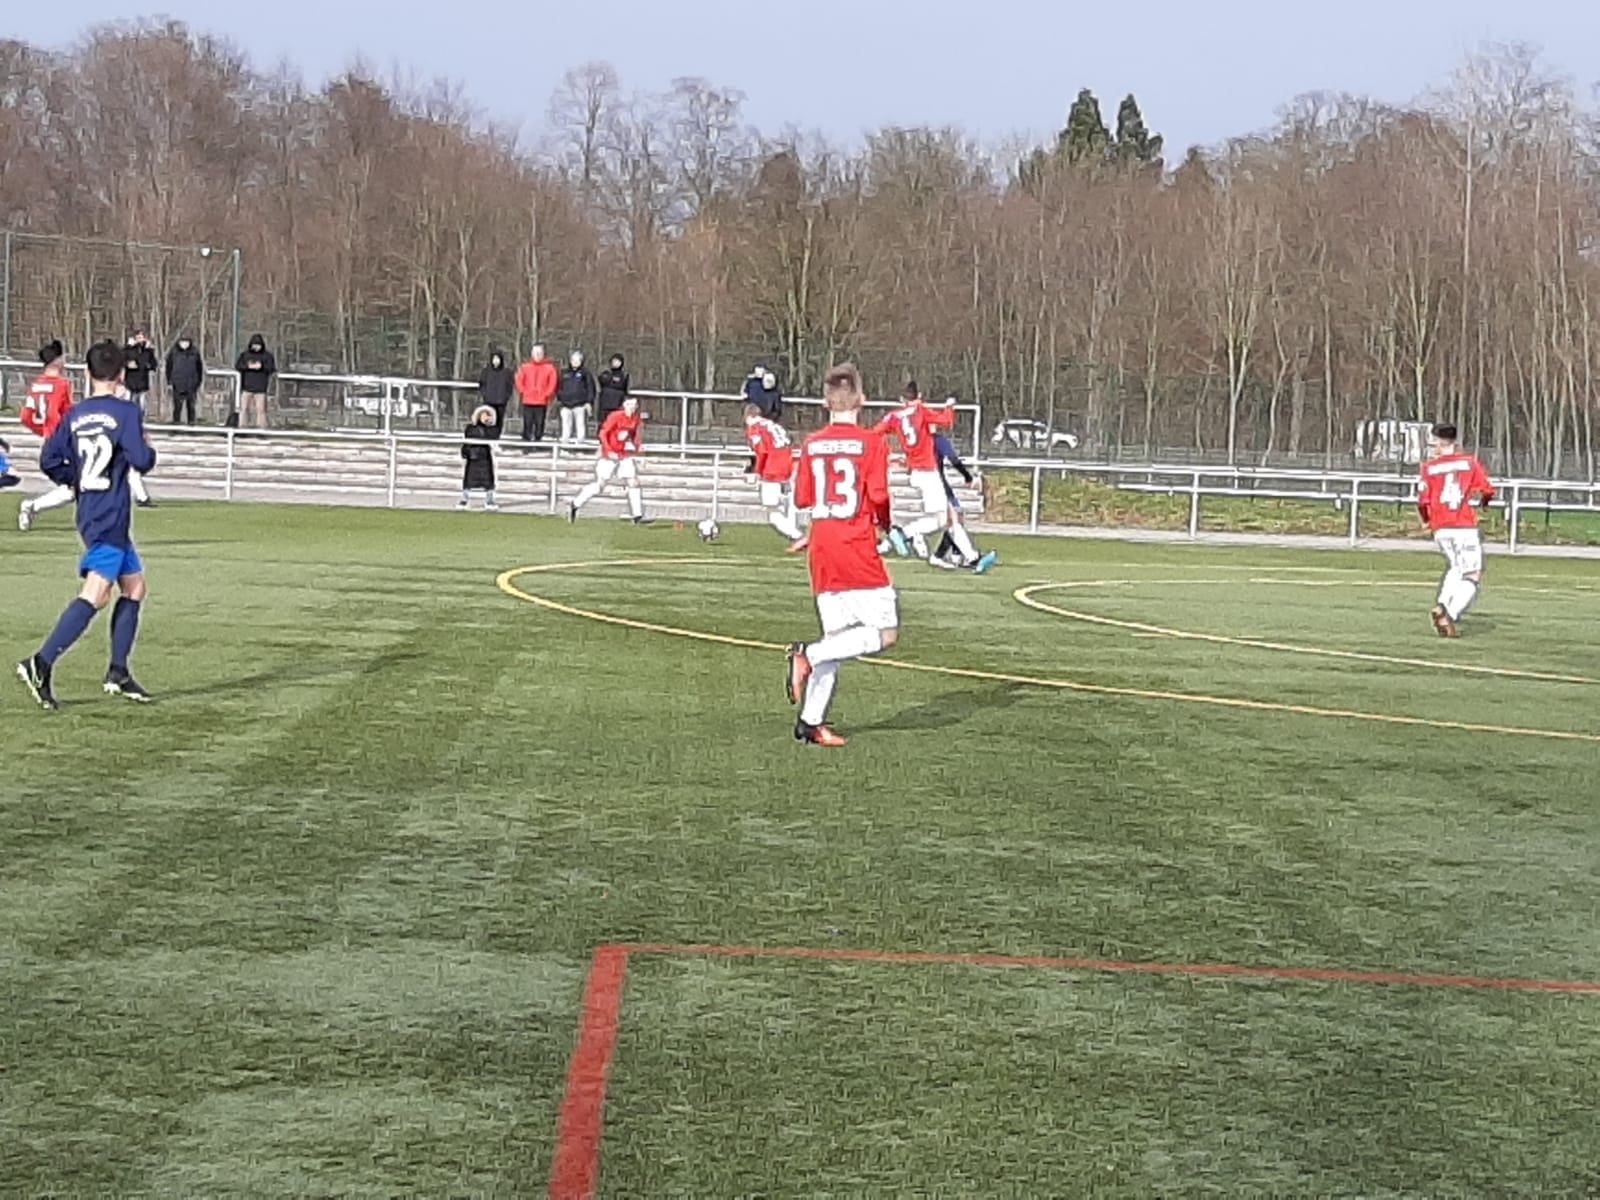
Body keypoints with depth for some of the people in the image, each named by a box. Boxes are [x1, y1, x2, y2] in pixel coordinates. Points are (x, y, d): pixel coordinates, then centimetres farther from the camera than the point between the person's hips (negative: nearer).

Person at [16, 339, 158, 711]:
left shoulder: (75, 415, 10)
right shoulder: (126, 411, -10)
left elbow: (49, 461, 8)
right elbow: (141, 460, -18)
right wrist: (149, 451, 4)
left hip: (90, 512, 8)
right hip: (110, 516, -8)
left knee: (134, 585, 17)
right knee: (95, 595, -13)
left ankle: (118, 672, 17)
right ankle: (41, 663, -23)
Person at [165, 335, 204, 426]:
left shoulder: (194, 353, 6)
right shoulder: (174, 352, 3)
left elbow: (199, 368, 13)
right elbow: (169, 367, 7)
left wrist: (199, 382, 11)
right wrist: (169, 381, 3)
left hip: (191, 384, 1)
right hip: (178, 384, -1)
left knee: (191, 404, 2)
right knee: (178, 404, -3)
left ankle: (191, 420, 8)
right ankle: (177, 420, 3)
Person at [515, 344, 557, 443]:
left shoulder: (549, 367, 3)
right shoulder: (525, 367, 6)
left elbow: (553, 382, 2)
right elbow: (519, 380, 9)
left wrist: (547, 394, -4)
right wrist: (523, 391, -1)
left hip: (542, 401, -1)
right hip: (528, 400, 1)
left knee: (539, 422, -2)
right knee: (527, 421, 0)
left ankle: (538, 437, 3)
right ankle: (526, 437, 4)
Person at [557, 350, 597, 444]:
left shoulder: (585, 372, 1)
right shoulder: (565, 373, 13)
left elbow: (590, 387, -2)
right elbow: (560, 387, 19)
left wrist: (589, 401, -7)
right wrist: (559, 398, 14)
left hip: (579, 404, -4)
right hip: (566, 404, 4)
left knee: (579, 423, -3)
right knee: (566, 424, 6)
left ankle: (580, 440, -2)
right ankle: (565, 439, 10)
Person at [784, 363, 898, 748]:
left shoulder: (811, 444, 7)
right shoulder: (872, 442, -6)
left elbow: (802, 498, 7)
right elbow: (878, 495, -12)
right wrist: (885, 522, 8)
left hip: (822, 554, 6)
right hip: (859, 553, -6)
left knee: (837, 638, 11)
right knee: (885, 633, 0)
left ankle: (811, 721, 3)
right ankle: (808, 654, -16)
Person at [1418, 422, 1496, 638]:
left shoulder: (1430, 467, 4)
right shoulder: (1470, 462, 4)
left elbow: (1423, 500, -2)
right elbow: (1486, 491, -1)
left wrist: (1426, 521, 17)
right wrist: (1482, 502, 23)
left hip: (1440, 529, 3)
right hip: (1466, 527, -3)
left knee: (1456, 568, 23)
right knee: (1472, 576, -1)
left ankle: (1441, 606, 4)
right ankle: (1450, 615, -18)